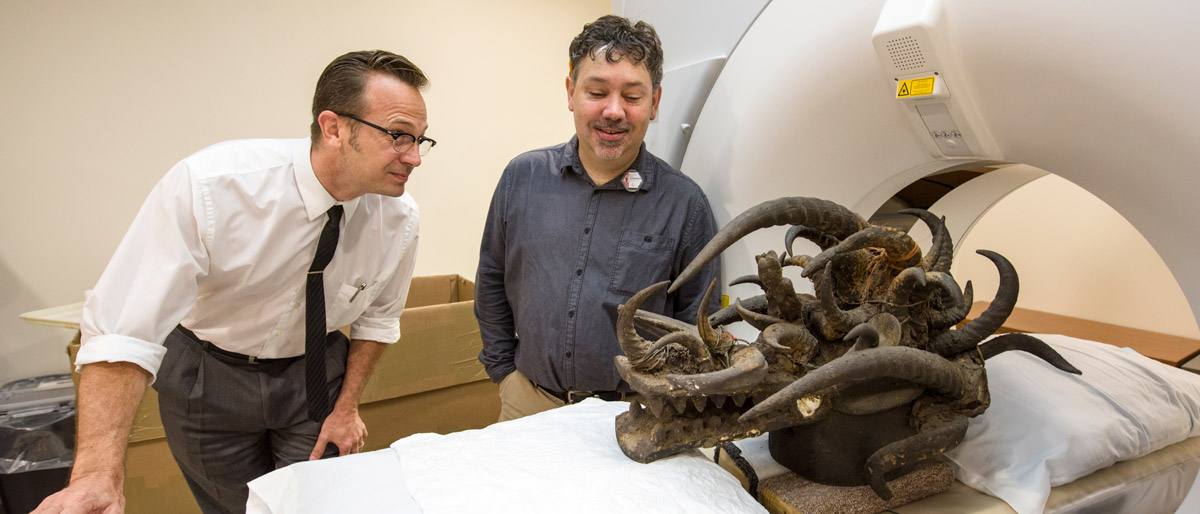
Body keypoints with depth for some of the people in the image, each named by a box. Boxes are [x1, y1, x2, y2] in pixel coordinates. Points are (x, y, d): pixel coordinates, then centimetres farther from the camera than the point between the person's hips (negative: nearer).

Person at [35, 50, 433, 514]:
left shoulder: (398, 218, -19)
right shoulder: (207, 185, -31)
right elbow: (124, 330, -30)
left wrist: (347, 406, -4)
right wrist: (99, 472, -39)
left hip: (314, 373, 2)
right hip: (209, 374, -2)